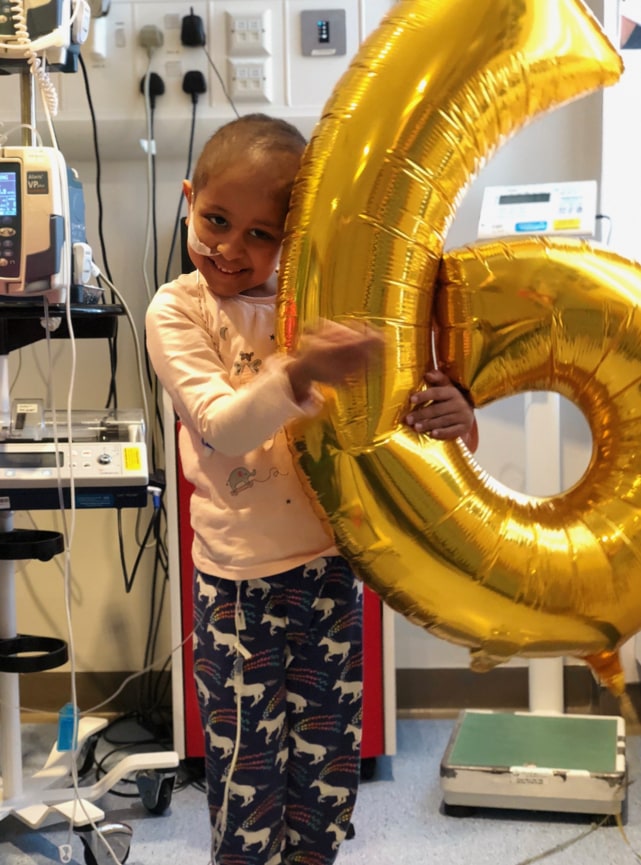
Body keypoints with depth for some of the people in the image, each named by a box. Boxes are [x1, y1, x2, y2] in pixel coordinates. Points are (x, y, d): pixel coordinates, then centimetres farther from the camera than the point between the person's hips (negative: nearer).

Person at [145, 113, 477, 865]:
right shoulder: (176, 309, -9)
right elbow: (220, 430, -21)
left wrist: (443, 410, -16)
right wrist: (300, 376, -40)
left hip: (332, 559, 4)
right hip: (239, 577, -3)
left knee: (328, 748, 17)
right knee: (246, 755, 8)